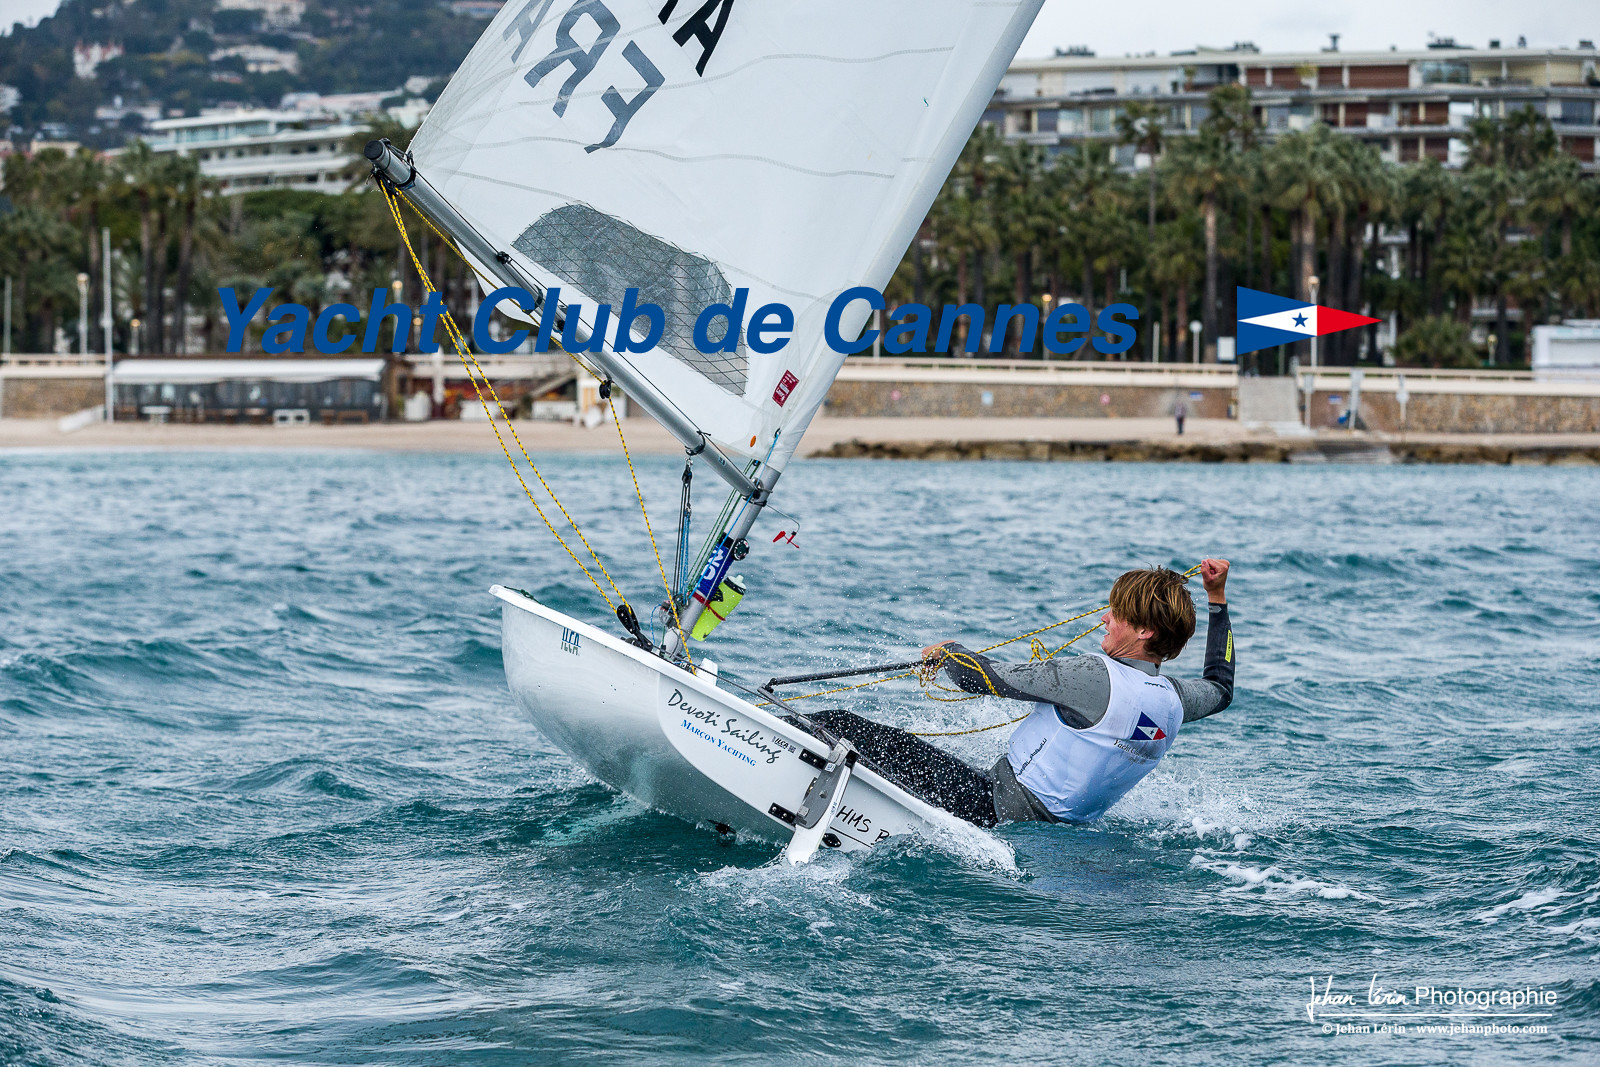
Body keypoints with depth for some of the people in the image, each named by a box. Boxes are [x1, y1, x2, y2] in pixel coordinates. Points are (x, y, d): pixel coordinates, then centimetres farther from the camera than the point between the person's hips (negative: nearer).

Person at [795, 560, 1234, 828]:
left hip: (991, 807, -9)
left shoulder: (1098, 678, -22)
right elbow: (1220, 687, 26)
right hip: (1051, 824, 9)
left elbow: (989, 678, -18)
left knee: (836, 728, -11)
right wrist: (1217, 600, 30)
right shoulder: (1175, 701, 0)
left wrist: (946, 653, 3)